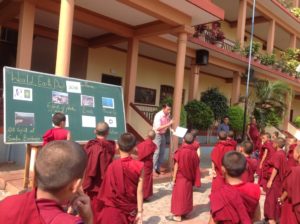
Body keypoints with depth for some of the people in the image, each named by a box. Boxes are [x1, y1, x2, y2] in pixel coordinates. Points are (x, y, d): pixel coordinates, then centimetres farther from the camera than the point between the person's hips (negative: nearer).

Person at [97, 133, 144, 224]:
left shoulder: (112, 166, -15)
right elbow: (139, 191, -10)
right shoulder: (139, 166, -12)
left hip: (113, 210, -2)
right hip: (131, 209, 2)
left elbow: (107, 190, -8)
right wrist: (140, 211, -4)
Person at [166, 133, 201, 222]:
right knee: (187, 194, 18)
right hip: (189, 178, 5)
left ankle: (178, 216, 8)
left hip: (180, 177, -5)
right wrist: (194, 178, 12)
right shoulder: (194, 152, -4)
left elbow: (176, 166, -14)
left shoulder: (180, 151, -17)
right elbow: (196, 166, 2)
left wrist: (174, 178, -6)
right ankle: (185, 211, 28)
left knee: (179, 195, 3)